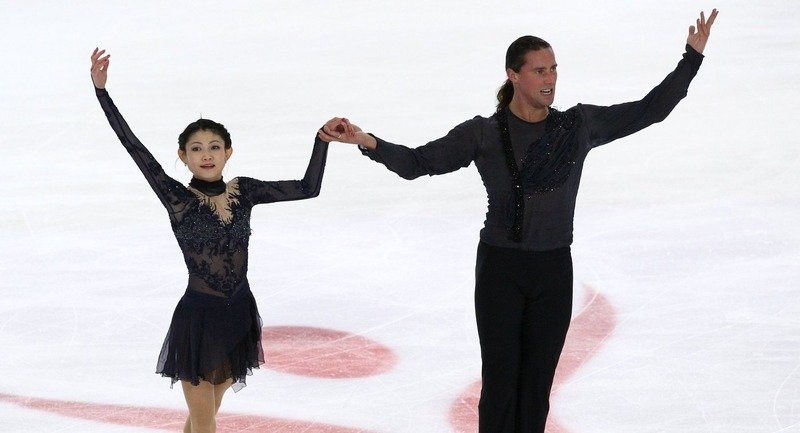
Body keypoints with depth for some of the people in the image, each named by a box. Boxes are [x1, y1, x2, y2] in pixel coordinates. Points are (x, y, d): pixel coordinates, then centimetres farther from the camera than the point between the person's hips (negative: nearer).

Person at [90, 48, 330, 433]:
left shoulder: (244, 192, 0)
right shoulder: (177, 198, -10)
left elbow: (308, 187, 3)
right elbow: (133, 145, -15)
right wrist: (101, 90, -20)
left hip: (238, 314, 4)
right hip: (198, 318, -4)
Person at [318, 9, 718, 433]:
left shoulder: (579, 125, 1)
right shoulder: (485, 134, -7)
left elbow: (649, 110, 6)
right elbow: (418, 163, -8)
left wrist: (692, 57, 2)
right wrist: (368, 143, -24)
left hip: (553, 271, 3)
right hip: (501, 270, -3)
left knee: (537, 385, 9)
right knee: (500, 383, -1)